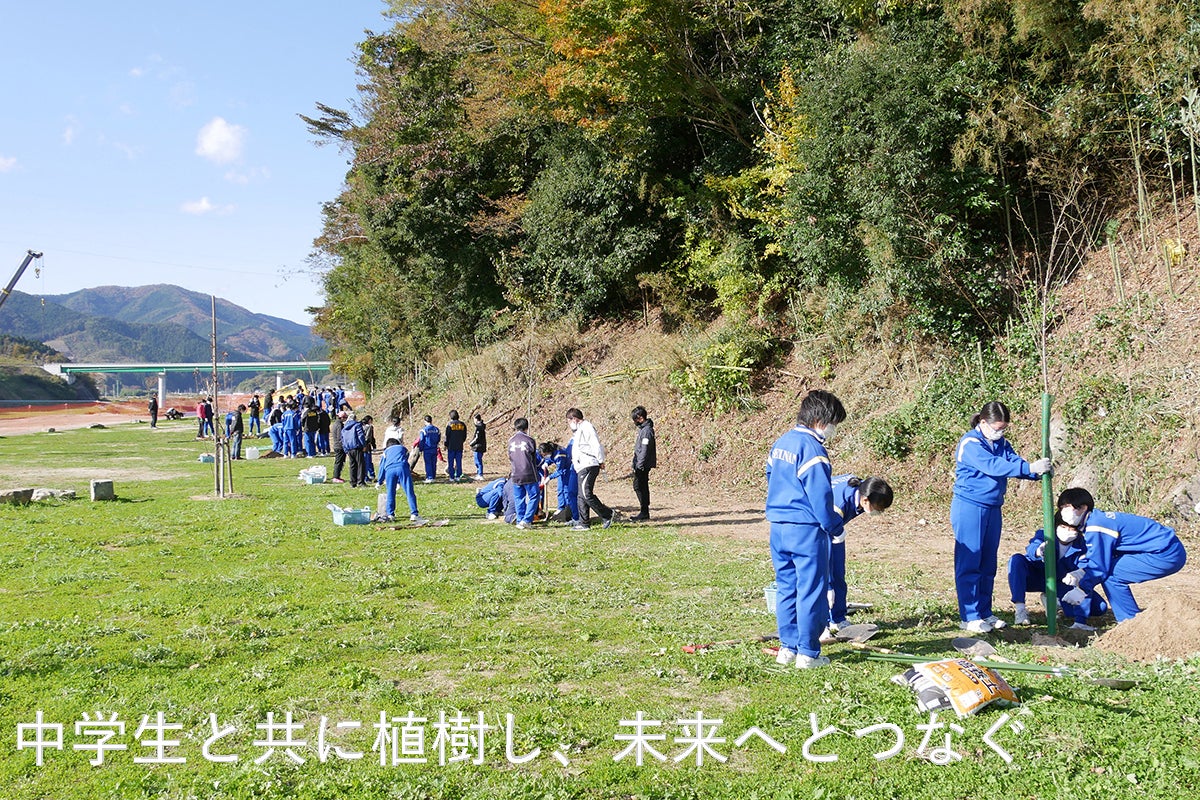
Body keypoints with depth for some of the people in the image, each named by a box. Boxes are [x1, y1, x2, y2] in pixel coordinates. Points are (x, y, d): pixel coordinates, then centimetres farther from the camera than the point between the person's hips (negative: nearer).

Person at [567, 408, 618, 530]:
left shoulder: (586, 428, -11)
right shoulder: (580, 429, 22)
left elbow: (596, 445, -17)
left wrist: (601, 461, -13)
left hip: (588, 466, -11)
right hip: (583, 468, 11)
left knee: (586, 494, -14)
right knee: (582, 496, 10)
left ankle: (608, 514, -9)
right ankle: (583, 523, 12)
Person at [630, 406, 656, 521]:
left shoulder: (647, 430, -17)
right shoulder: (642, 428, 14)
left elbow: (645, 450, -21)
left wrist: (639, 466, -22)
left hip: (643, 464, -10)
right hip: (640, 463, 10)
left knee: (639, 487, -9)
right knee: (642, 487, 12)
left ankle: (644, 513, -6)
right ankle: (644, 512, 17)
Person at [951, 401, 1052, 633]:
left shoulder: (1001, 444, 10)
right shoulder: (970, 443, -16)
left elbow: (1015, 462, -2)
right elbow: (993, 465, -29)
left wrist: (1038, 472, -23)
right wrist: (1030, 468, -36)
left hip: (992, 508, 8)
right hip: (969, 508, -8)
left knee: (988, 564, 13)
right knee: (969, 563, -3)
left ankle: (984, 612, 22)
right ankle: (969, 616, 2)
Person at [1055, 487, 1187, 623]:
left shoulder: (1096, 526, -19)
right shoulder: (1095, 519, 10)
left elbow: (1099, 566, -16)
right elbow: (1094, 557, 16)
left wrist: (1081, 590, -6)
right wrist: (1080, 573, -3)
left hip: (1167, 556, -10)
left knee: (1110, 574, -11)